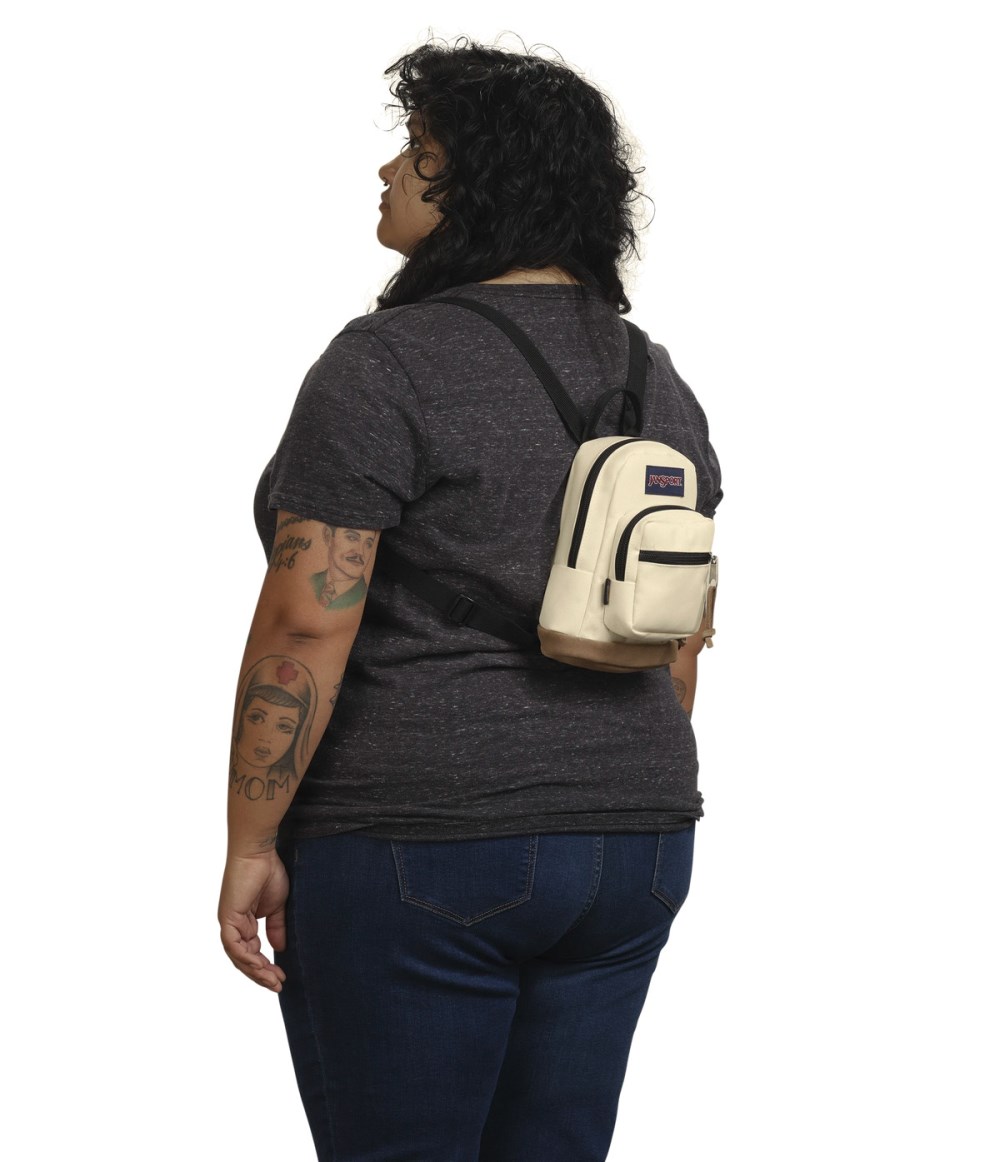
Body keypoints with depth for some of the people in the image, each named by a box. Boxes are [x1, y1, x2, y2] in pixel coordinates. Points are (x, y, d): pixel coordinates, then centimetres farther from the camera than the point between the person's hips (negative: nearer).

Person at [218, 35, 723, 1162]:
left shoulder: (387, 364, -13)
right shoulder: (655, 378, 9)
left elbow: (306, 624, -17)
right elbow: (682, 637, 14)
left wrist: (251, 845, -10)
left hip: (419, 851, -7)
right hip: (629, 847, 7)